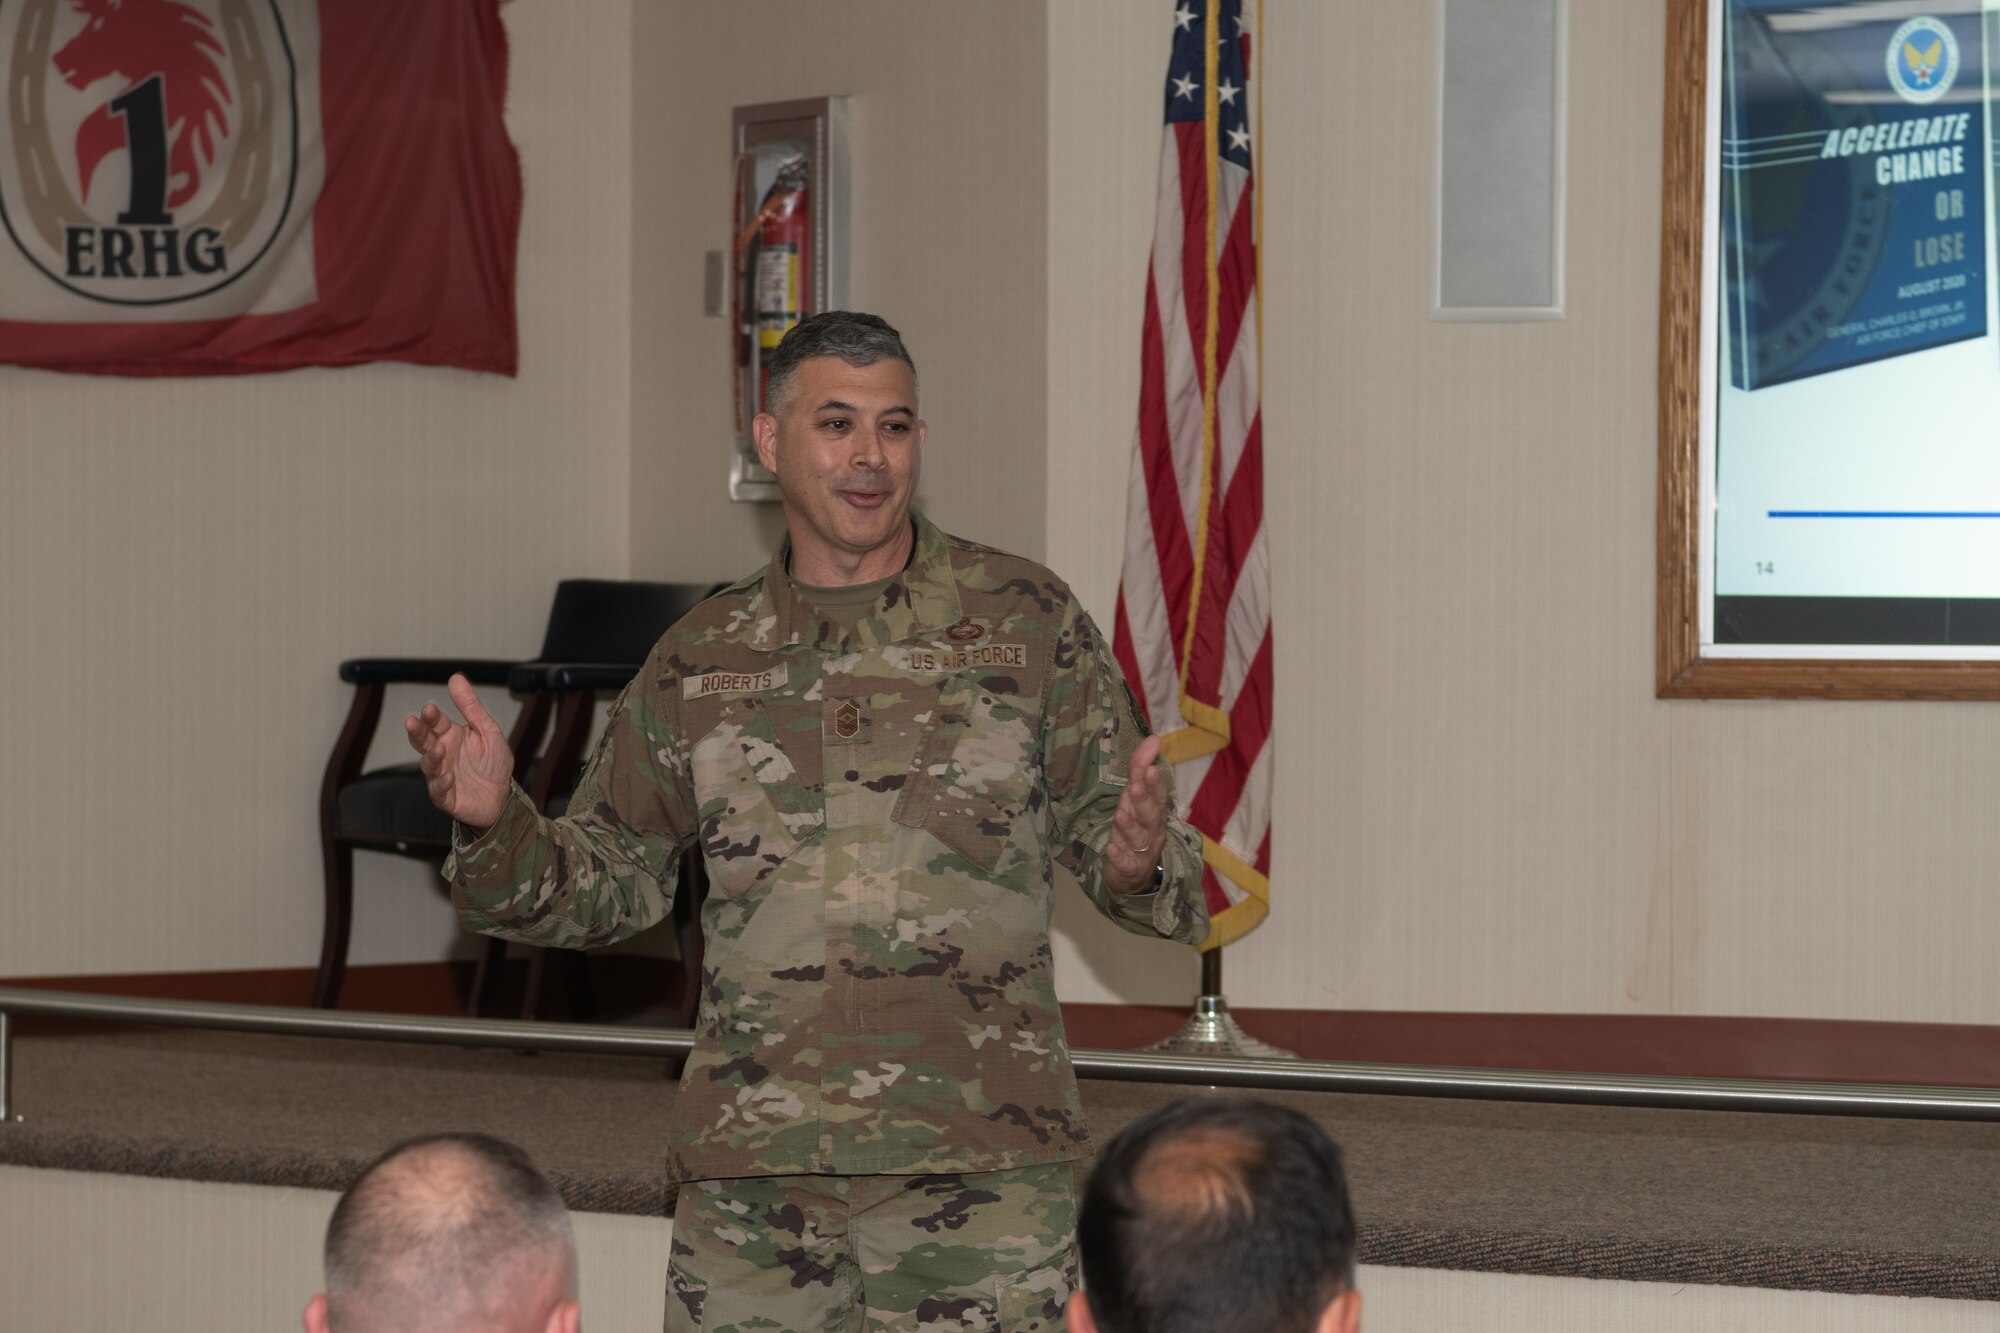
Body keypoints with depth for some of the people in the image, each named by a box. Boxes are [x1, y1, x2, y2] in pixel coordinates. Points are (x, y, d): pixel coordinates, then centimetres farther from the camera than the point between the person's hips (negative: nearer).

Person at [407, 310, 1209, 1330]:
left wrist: (1135, 864, -18)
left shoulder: (1024, 618, 4)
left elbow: (1107, 828, 5)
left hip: (978, 1167, -2)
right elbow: (606, 883, 16)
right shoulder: (701, 660, 11)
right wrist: (495, 824, -4)